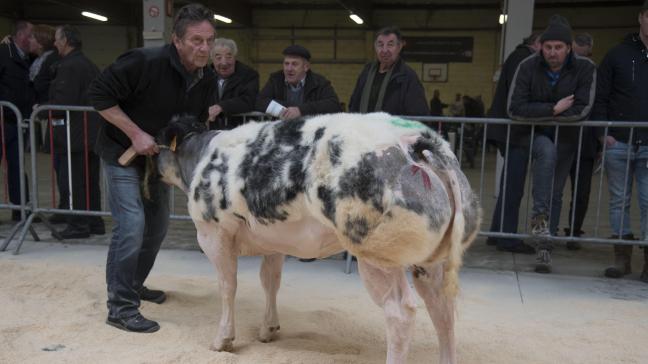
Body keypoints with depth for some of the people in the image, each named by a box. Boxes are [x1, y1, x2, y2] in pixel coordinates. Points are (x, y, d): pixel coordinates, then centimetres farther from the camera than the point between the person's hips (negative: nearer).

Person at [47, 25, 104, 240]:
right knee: (90, 180, 13)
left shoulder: (68, 67, -14)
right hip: (93, 132, 9)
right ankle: (94, 222, 20)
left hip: (74, 135, -9)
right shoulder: (90, 66, 14)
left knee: (75, 182, -2)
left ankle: (78, 225, 4)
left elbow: (62, 103, -19)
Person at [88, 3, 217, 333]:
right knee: (131, 226, -14)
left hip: (157, 155, 7)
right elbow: (98, 94, -22)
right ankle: (120, 308, -3)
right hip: (121, 153, -7)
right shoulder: (145, 62, -26)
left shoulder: (207, 80, -7)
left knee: (157, 225, 14)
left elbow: (197, 122, 7)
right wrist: (136, 134, -26)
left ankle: (133, 285, 34)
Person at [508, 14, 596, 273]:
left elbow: (582, 109, -21)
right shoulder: (528, 67, -13)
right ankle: (539, 215, -30)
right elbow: (515, 109, -20)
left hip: (565, 137, 2)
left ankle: (544, 247, 11)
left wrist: (539, 113, -18)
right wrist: (553, 110, -24)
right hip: (533, 134, -1)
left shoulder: (585, 69, -12)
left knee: (555, 194, 2)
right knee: (547, 151, -36)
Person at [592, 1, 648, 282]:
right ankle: (622, 258, 15)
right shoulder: (618, 55, 6)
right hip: (618, 143, 0)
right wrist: (603, 133, -5)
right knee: (619, 202, 6)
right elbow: (600, 97, 5)